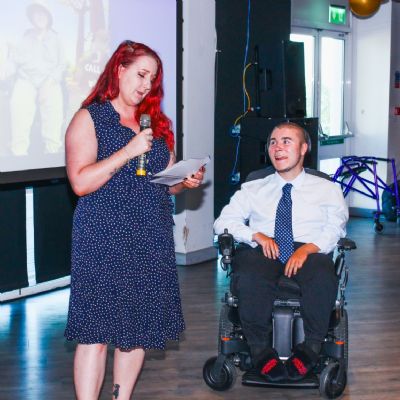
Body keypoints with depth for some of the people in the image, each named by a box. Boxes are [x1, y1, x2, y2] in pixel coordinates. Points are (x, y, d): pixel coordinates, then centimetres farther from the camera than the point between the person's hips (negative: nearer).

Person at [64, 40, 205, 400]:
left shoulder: (157, 123, 15)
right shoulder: (89, 118, -2)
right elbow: (80, 182, -13)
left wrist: (186, 181, -2)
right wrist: (128, 151, -17)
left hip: (152, 239, 6)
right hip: (104, 240, -5)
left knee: (139, 327, 9)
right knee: (97, 331, -6)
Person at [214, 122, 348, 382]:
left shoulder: (327, 190, 20)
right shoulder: (253, 190, 24)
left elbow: (335, 228, 5)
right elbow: (223, 222, 14)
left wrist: (308, 248, -15)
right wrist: (256, 235, -6)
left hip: (309, 251, 0)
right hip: (262, 251, 1)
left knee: (323, 277, -37)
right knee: (250, 277, -37)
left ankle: (310, 351, -20)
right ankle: (261, 352, -21)